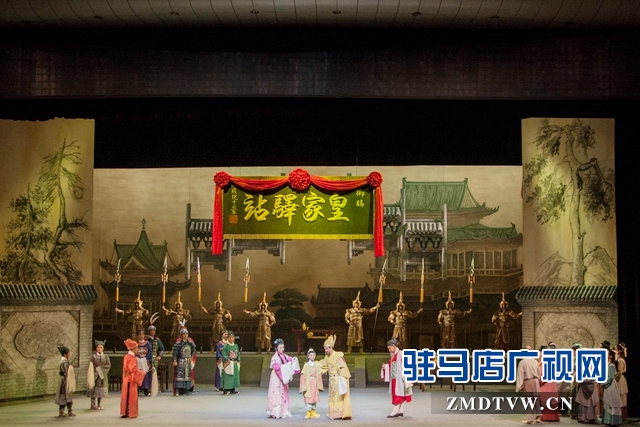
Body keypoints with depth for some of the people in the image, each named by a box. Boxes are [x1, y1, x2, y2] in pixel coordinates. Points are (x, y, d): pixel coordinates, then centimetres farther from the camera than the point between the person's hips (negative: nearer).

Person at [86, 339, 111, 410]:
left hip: (103, 375, 2)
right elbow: (91, 367, -4)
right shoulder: (93, 356, 2)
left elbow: (108, 365, -4)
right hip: (95, 375, -2)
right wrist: (97, 371, -14)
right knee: (94, 389, -5)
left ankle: (99, 405, 10)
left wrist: (100, 368, -12)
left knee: (101, 390, 3)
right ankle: (93, 405, -2)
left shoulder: (105, 357, 7)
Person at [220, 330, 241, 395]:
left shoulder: (236, 346, 9)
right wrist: (228, 361, -17)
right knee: (227, 377, -7)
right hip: (228, 364, -6)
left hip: (235, 364, 6)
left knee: (234, 376, 8)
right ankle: (225, 390, -5)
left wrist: (238, 362, 8)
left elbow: (238, 354, 14)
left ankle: (232, 390, 17)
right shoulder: (226, 346, -8)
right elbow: (224, 355, -11)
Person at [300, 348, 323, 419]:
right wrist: (304, 386, -10)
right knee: (308, 398, -6)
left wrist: (319, 385, 4)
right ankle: (308, 413, -2)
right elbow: (303, 376, -5)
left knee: (314, 398, 7)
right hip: (308, 384, -3)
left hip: (315, 384, 3)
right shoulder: (306, 365, -2)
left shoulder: (317, 365, 6)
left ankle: (313, 413, 15)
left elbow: (319, 376, 7)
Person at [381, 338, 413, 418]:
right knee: (400, 395, 11)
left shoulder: (401, 354, -13)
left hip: (399, 378, -8)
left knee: (398, 395, -7)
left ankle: (395, 412, -10)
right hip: (394, 379, 8)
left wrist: (404, 377, -18)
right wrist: (385, 366, -3)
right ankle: (401, 411, 14)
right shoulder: (393, 355, 11)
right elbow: (391, 366, 17)